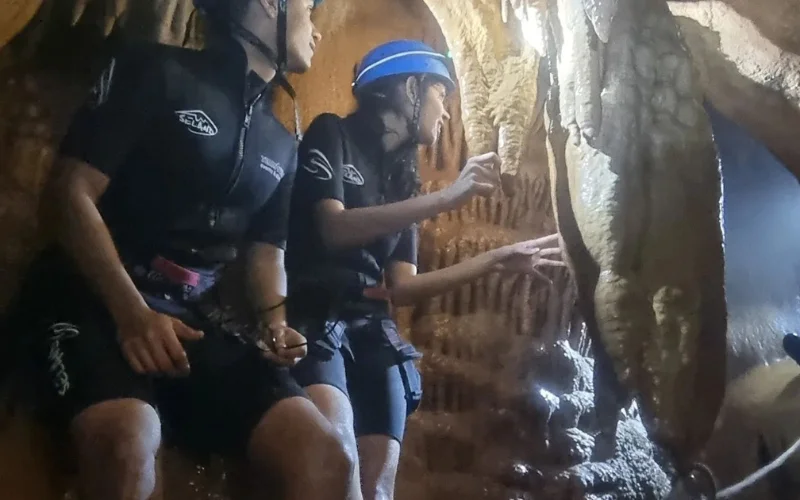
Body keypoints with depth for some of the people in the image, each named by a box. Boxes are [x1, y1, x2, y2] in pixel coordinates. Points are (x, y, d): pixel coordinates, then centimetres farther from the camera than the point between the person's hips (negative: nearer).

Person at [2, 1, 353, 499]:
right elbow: (74, 192, -7)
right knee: (127, 441, -36)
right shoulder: (158, 71, 0)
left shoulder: (282, 144, 16)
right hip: (97, 294, -4)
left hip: (196, 310, 5)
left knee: (323, 455, -18)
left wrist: (274, 323, -3)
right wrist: (130, 311, -20)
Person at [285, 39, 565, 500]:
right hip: (315, 319, -6)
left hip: (372, 331, 6)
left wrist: (498, 260, 15)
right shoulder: (333, 133, 5)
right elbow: (334, 230, -13)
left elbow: (401, 288, 13)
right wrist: (446, 198, -17)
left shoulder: (402, 179, 19)